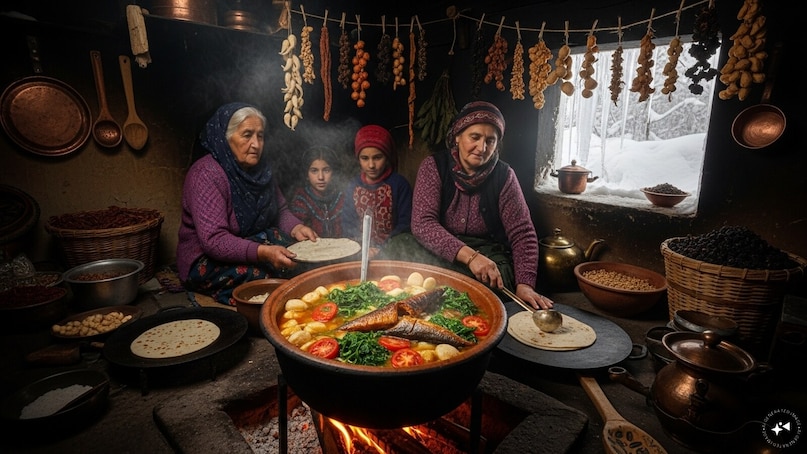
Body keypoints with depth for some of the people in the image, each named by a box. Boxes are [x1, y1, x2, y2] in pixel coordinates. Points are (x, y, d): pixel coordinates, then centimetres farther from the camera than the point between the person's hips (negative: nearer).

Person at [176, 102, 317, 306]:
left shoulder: (260, 167, 1)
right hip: (208, 261, -6)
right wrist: (263, 252, -41)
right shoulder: (206, 174, -21)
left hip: (255, 243, 7)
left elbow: (280, 210, 8)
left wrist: (296, 228, -15)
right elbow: (213, 241, -28)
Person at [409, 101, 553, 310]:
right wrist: (469, 255, -29)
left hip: (489, 254, 1)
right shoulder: (434, 166, -5)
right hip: (441, 252, 0)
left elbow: (522, 234, -3)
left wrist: (525, 284, -18)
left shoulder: (503, 175, -1)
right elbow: (422, 224, -17)